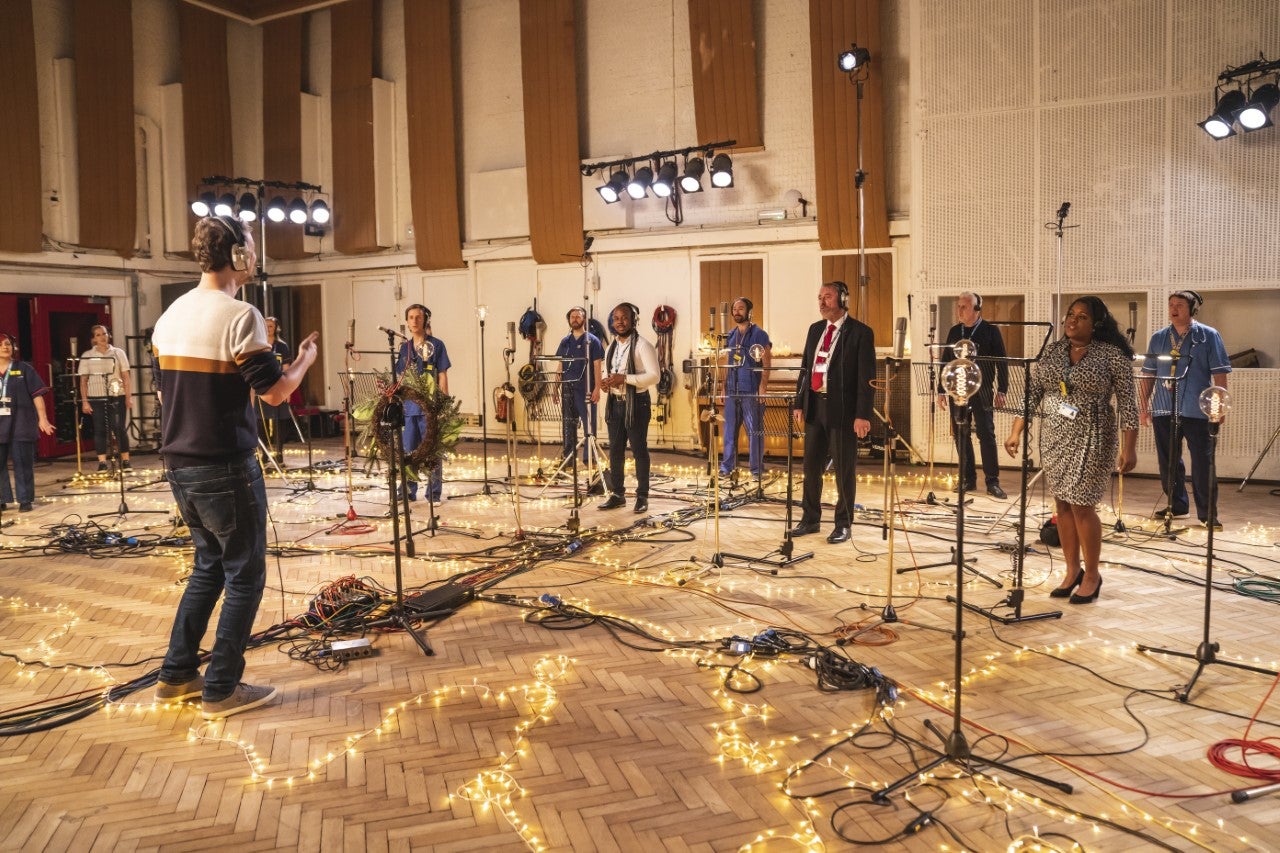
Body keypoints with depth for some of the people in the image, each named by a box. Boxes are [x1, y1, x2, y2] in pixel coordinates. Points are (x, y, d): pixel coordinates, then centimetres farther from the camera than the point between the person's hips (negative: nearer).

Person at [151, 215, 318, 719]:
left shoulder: (170, 316, 10)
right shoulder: (238, 315, -16)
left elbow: (164, 391, 17)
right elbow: (276, 393, -16)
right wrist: (305, 358, 1)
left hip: (180, 466, 8)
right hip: (226, 468, -8)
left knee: (209, 565, 21)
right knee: (245, 575, 5)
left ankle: (176, 676, 27)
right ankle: (221, 691, 11)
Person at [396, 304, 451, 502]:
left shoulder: (436, 345, -2)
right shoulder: (404, 348, 11)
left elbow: (442, 377, -4)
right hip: (408, 407, 5)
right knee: (408, 451, 9)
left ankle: (434, 494, 10)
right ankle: (407, 492, 19)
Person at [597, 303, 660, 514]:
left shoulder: (642, 346, -10)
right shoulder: (611, 348, 13)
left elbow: (654, 376, -17)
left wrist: (625, 378, -24)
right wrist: (606, 383, 0)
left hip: (636, 403, -7)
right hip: (615, 403, 7)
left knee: (639, 450, 0)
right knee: (615, 450, 9)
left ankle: (642, 496, 8)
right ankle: (617, 494, 19)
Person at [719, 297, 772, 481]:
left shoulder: (759, 334, -3)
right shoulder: (731, 335, 13)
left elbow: (766, 364, -7)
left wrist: (762, 387, -15)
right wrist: (725, 387, 12)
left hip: (751, 390, -5)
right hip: (732, 390, 5)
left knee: (754, 430, -1)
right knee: (730, 429, 7)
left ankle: (757, 468, 5)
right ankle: (727, 465, 14)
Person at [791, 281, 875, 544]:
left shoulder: (860, 333, -7)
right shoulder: (815, 329, 12)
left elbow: (866, 377, -11)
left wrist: (863, 415, -16)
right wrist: (799, 404, 9)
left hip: (842, 409, -6)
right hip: (814, 406, 6)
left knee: (844, 470, 4)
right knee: (811, 466, 11)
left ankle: (843, 524, 16)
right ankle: (810, 519, 23)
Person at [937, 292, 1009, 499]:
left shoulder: (991, 331, -1)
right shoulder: (954, 331, 11)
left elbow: (1001, 363, -2)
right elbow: (945, 361, 14)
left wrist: (1001, 391, -10)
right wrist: (942, 391, 9)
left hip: (981, 392, -4)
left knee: (986, 434, -6)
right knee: (960, 435, 5)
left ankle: (993, 482, 0)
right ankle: (968, 479, 14)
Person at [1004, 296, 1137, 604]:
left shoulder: (1113, 354, -7)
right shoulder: (1052, 350, 7)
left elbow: (1127, 404, -9)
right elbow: (1031, 393, 8)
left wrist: (1129, 448, -14)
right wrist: (1016, 431, 3)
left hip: (1091, 439, -5)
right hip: (1054, 437, 5)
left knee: (1081, 505, -3)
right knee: (1063, 504, 9)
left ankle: (1092, 575, 15)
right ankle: (1072, 571, 23)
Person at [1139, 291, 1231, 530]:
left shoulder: (1208, 336, 1)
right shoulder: (1158, 338, 10)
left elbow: (1219, 373, -2)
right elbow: (1149, 374, 13)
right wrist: (1143, 405, 8)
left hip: (1197, 411, -3)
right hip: (1164, 409, 4)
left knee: (1202, 463, 0)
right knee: (1168, 461, 9)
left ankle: (1207, 512, 9)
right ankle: (1176, 505, 23)